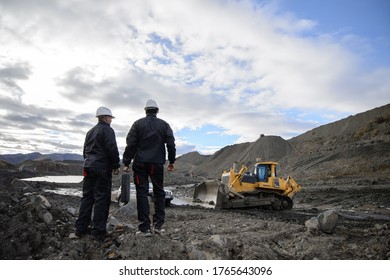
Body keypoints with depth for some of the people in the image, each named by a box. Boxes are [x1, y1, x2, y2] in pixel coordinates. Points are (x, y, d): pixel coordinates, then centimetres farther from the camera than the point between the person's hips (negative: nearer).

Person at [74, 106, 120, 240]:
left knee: (87, 197, 12)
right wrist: (116, 166, -6)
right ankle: (98, 231, 0)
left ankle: (81, 228, 16)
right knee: (101, 198, -4)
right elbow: (112, 150, -15)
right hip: (102, 168, -8)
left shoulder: (90, 131, 20)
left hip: (88, 167, 8)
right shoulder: (107, 130, -6)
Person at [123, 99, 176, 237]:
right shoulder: (164, 124, 6)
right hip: (157, 163, 1)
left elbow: (130, 144, -1)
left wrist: (126, 163, 2)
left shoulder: (138, 123, 3)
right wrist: (171, 161, 12)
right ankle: (158, 225, 9)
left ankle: (145, 227, 3)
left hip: (140, 163, -1)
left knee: (142, 193, 2)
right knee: (159, 192, 11)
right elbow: (171, 144, 3)